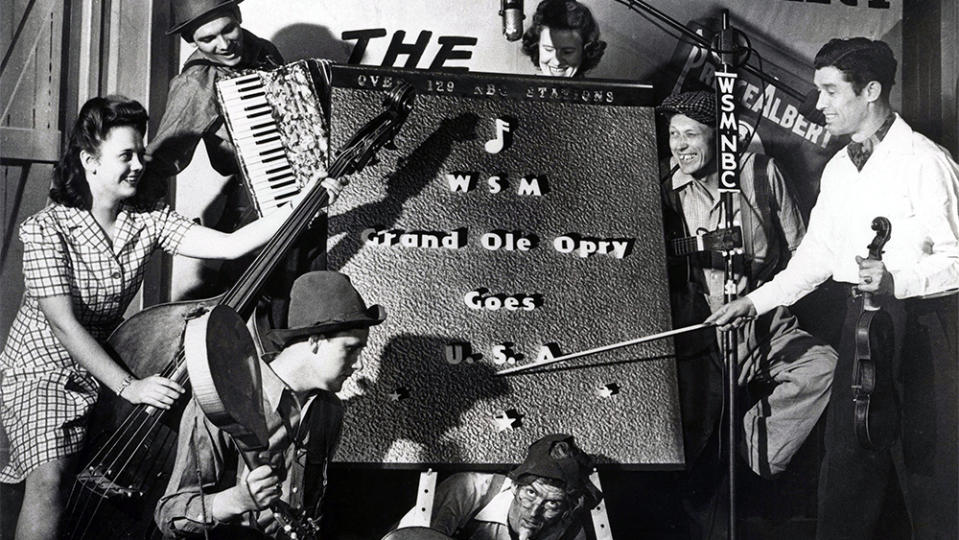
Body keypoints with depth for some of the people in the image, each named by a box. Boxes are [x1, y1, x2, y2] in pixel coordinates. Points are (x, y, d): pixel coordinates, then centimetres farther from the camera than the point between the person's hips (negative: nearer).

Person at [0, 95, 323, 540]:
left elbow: (229, 245, -13)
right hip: (42, 370, -5)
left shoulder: (148, 220, -5)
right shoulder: (46, 229, -18)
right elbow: (63, 324, -24)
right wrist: (127, 386, -31)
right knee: (50, 475, -30)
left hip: (105, 364, 5)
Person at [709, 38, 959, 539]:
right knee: (847, 455, 13)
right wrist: (755, 301, 11)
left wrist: (897, 279, -29)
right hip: (861, 318, 7)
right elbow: (817, 253, 17)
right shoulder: (837, 169, 12)